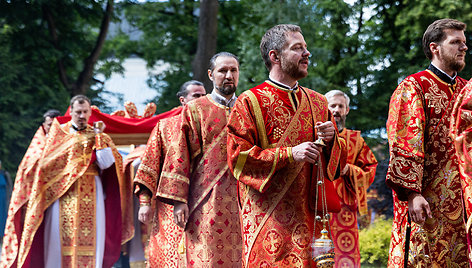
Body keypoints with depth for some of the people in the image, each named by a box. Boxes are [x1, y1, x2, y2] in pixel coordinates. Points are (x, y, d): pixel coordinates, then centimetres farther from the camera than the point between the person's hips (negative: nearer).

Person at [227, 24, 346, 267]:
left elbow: (338, 162, 20)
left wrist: (331, 140, -3)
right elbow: (238, 157, -9)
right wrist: (290, 154, -16)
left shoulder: (317, 103, 18)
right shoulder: (250, 102, 1)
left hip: (309, 216, 5)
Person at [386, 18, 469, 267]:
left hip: (461, 200, 6)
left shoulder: (464, 90, 17)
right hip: (427, 201, -6)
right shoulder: (413, 88, -3)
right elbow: (403, 147, -11)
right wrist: (412, 193, -21)